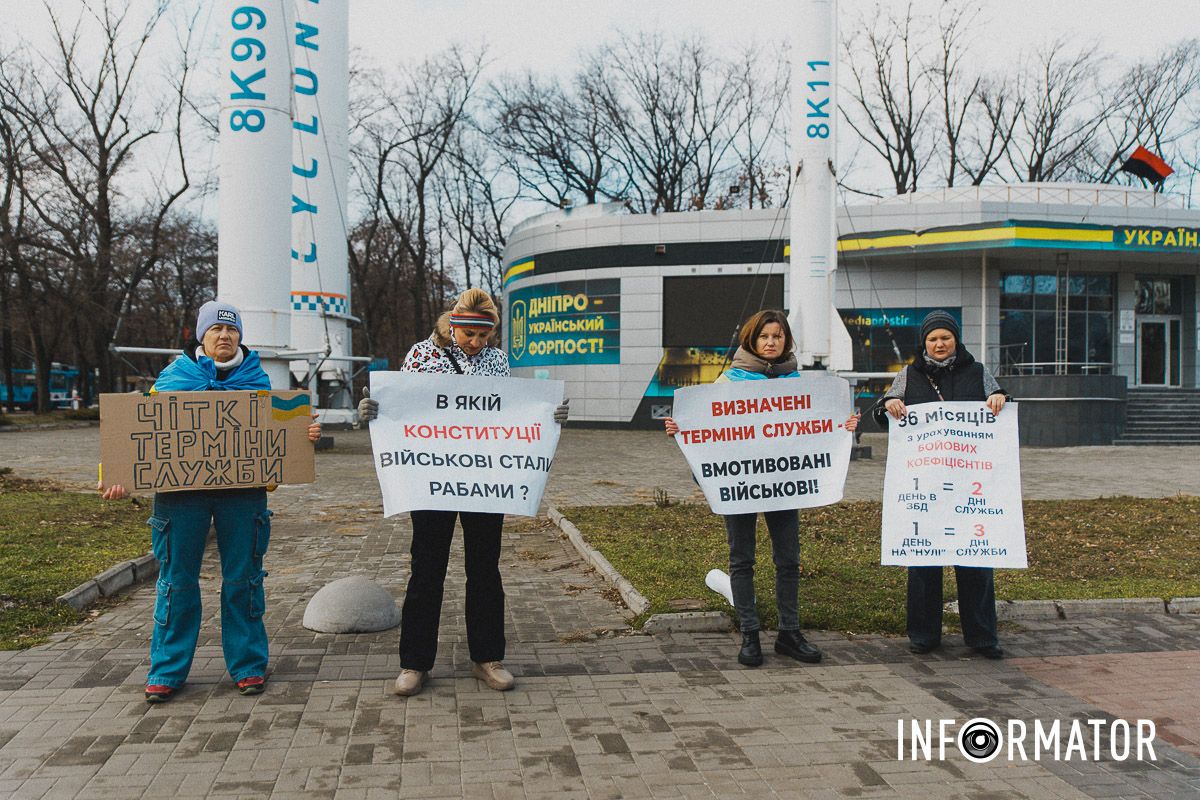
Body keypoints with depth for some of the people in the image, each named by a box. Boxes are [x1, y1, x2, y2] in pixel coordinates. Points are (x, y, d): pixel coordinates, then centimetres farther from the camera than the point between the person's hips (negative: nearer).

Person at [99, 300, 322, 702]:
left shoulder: (256, 379, 11)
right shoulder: (174, 376, 8)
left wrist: (303, 434, -12)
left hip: (242, 490, 1)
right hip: (181, 487, 0)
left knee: (242, 577, 5)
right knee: (177, 578, 4)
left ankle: (248, 665, 17)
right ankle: (167, 669, 17)